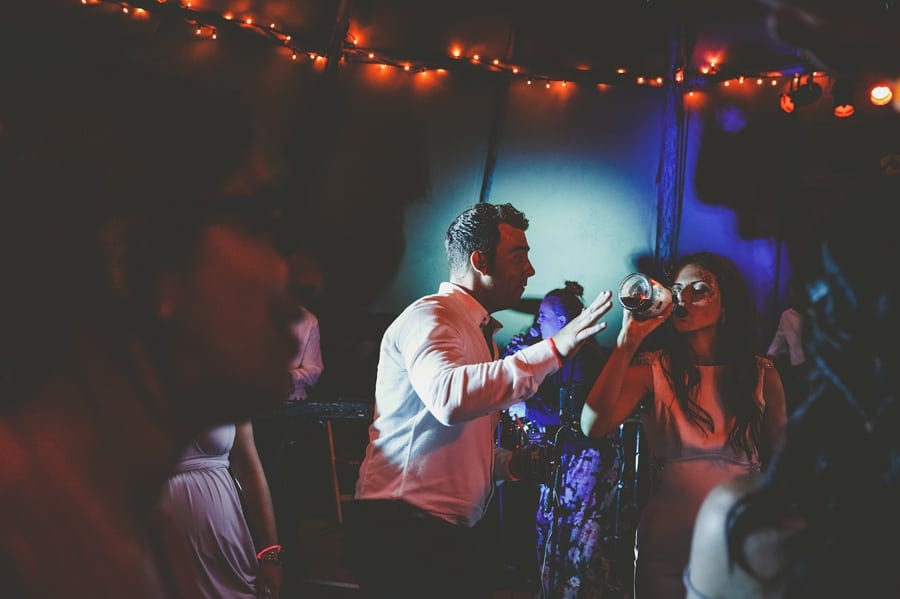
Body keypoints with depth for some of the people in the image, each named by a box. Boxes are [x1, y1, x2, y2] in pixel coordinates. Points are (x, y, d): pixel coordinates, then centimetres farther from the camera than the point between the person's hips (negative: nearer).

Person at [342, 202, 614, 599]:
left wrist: (511, 464, 6)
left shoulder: (481, 332, 18)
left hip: (454, 533, 9)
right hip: (405, 526, -9)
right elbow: (450, 396, -33)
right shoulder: (429, 315, -11)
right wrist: (552, 350, -31)